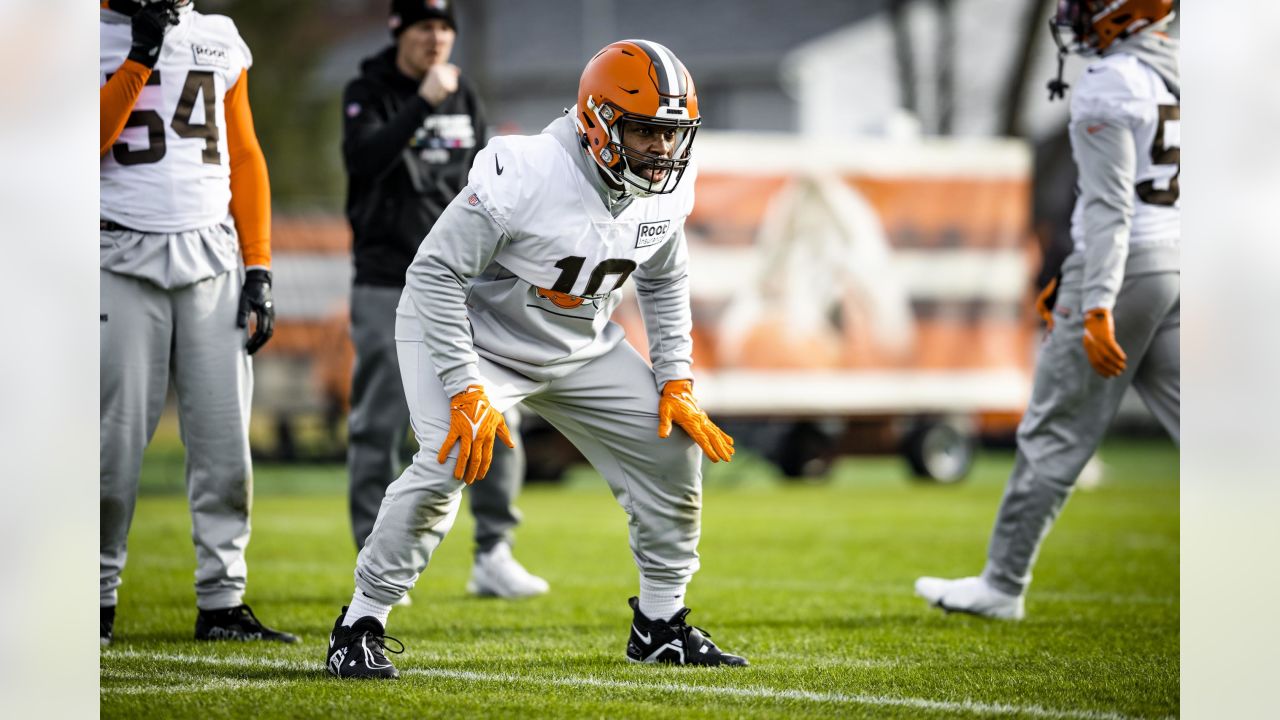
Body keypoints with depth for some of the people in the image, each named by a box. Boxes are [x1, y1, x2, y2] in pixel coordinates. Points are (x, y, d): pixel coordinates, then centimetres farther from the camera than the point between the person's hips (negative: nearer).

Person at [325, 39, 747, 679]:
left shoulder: (666, 190, -10)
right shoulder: (522, 177, -32)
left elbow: (664, 282, 9)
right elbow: (435, 273, -26)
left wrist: (675, 380, 0)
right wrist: (467, 392, -29)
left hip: (581, 347, 7)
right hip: (475, 334, -7)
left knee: (674, 449, -1)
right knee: (447, 464, -27)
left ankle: (660, 625, 16)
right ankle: (359, 626, -12)